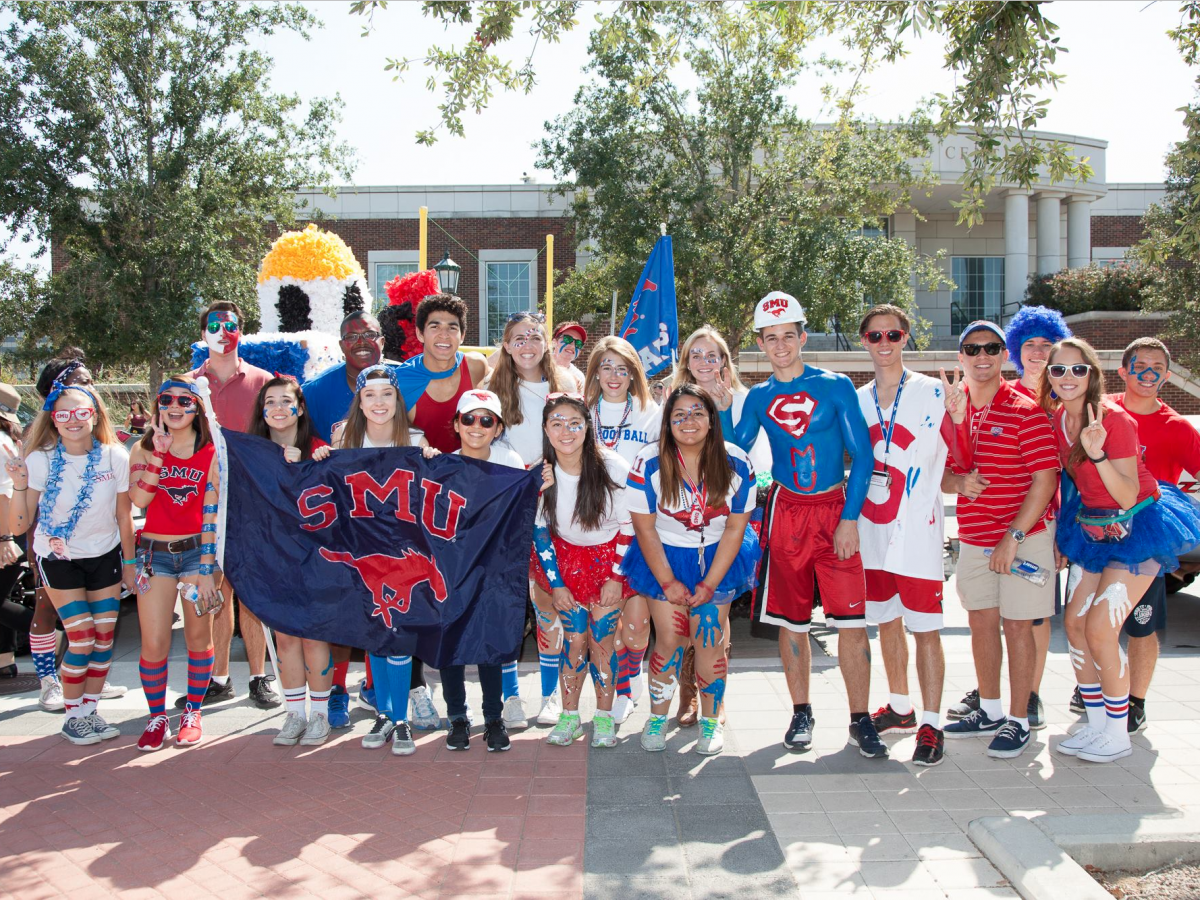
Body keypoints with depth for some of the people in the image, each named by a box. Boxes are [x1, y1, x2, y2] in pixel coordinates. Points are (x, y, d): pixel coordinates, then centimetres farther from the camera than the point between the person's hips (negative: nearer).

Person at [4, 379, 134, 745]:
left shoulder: (115, 456, -14)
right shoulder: (40, 460, -18)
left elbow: (124, 515, -2)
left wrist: (129, 562, 5)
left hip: (105, 556, 2)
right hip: (59, 559, -2)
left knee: (104, 637, 3)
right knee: (81, 641, -6)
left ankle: (91, 710, 21)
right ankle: (72, 717, 14)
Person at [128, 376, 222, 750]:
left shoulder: (211, 454, 0)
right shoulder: (144, 448, 4)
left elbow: (211, 513, -4)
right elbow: (139, 499, -12)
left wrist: (207, 567, -9)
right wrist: (158, 454, -15)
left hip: (196, 550, -1)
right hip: (154, 551, 1)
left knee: (198, 636, 6)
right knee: (154, 643, -3)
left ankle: (192, 713, 21)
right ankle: (157, 718, 15)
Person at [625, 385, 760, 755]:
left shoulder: (737, 464, -12)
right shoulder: (649, 463, -15)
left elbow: (735, 528, -7)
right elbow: (644, 528, -10)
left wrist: (709, 584, -11)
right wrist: (668, 583, -10)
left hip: (718, 558, 1)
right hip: (664, 558, -1)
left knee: (710, 641, -3)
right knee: (670, 639, -6)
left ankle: (711, 721, 16)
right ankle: (657, 718, 14)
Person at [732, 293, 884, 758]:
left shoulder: (836, 386, -1)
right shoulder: (758, 397, 7)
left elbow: (862, 455, -3)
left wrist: (850, 519, -8)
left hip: (835, 510, -2)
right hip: (785, 512, 2)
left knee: (851, 620, -6)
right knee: (791, 621, 8)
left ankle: (860, 720, 7)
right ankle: (801, 714, 23)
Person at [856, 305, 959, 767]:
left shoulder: (933, 392, -3)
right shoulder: (856, 399, 11)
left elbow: (935, 456, -3)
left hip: (917, 529, -5)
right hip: (871, 529, 5)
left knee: (924, 629, -3)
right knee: (886, 622, 15)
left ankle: (931, 726, 5)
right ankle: (900, 708, 30)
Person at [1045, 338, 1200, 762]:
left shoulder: (1113, 418, -23)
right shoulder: (1057, 419, -3)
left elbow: (1128, 497, -26)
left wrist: (1097, 453, -38)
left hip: (1137, 526, -7)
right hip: (1091, 527, 7)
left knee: (1100, 630, -11)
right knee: (1074, 624, 4)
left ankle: (1118, 735, 6)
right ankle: (1096, 723, 20)